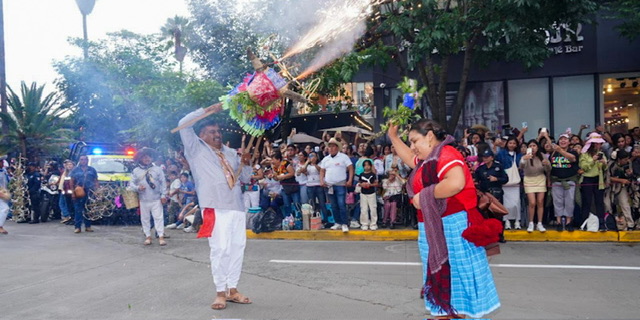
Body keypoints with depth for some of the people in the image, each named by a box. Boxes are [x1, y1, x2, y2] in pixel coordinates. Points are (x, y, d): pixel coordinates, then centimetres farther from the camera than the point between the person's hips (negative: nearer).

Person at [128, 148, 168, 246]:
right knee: (145, 218, 7)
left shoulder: (157, 169, 4)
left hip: (156, 199, -1)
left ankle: (161, 236, -4)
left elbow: (163, 183, 4)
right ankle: (148, 236, 16)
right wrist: (137, 188, -12)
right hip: (143, 200, 2)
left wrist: (163, 195, -3)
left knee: (159, 217, -5)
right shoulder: (136, 171, 6)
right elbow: (131, 183, 8)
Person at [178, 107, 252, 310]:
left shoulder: (231, 153, 23)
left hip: (237, 206, 6)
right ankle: (220, 292, 2)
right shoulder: (196, 149, 8)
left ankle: (233, 289, 16)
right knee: (220, 249, -8)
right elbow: (184, 124, -2)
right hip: (215, 208, -6)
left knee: (237, 248, 6)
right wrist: (206, 110, 0)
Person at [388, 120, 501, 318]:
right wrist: (393, 137, 34)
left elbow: (456, 183, -33)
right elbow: (410, 159, 36)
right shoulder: (429, 159, 14)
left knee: (458, 271, -1)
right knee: (441, 272, 16)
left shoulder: (445, 154, -16)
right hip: (434, 227, 10)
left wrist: (424, 196, -24)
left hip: (452, 226, -10)